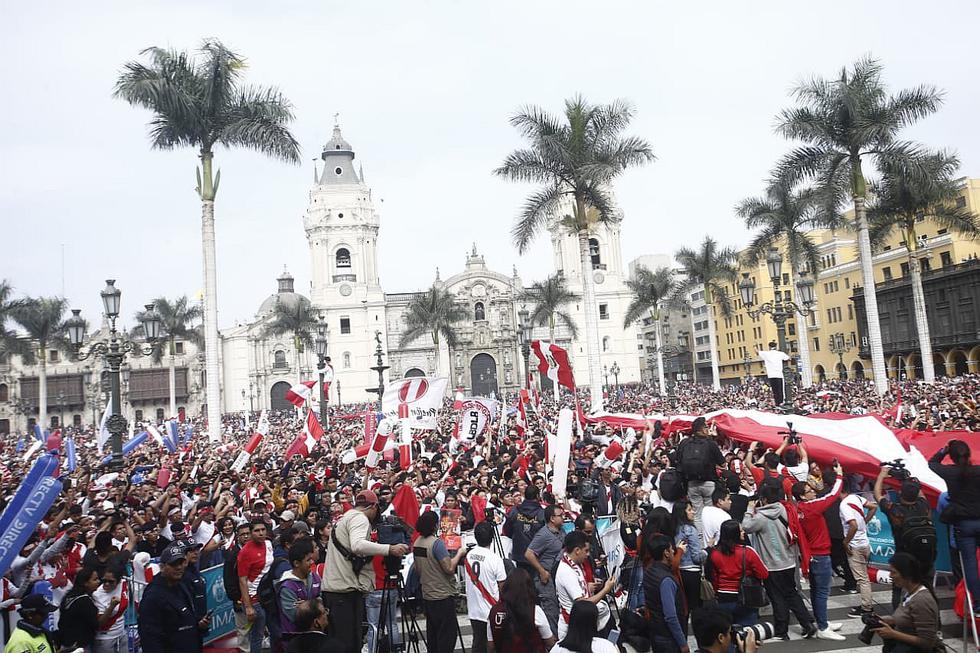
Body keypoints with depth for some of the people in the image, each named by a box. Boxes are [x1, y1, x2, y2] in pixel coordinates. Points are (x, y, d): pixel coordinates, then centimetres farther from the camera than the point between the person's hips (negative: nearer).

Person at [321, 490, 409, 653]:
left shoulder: (344, 518, 21)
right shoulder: (359, 518, -9)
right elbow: (357, 545, -28)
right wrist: (390, 549, -31)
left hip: (331, 587, 10)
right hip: (347, 589, -10)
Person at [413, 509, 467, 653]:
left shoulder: (417, 543, 4)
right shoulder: (437, 543, -20)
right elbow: (449, 568, -22)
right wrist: (459, 553, -9)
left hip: (427, 595, 8)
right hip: (443, 596, -8)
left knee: (432, 634, 16)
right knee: (447, 635, 0)